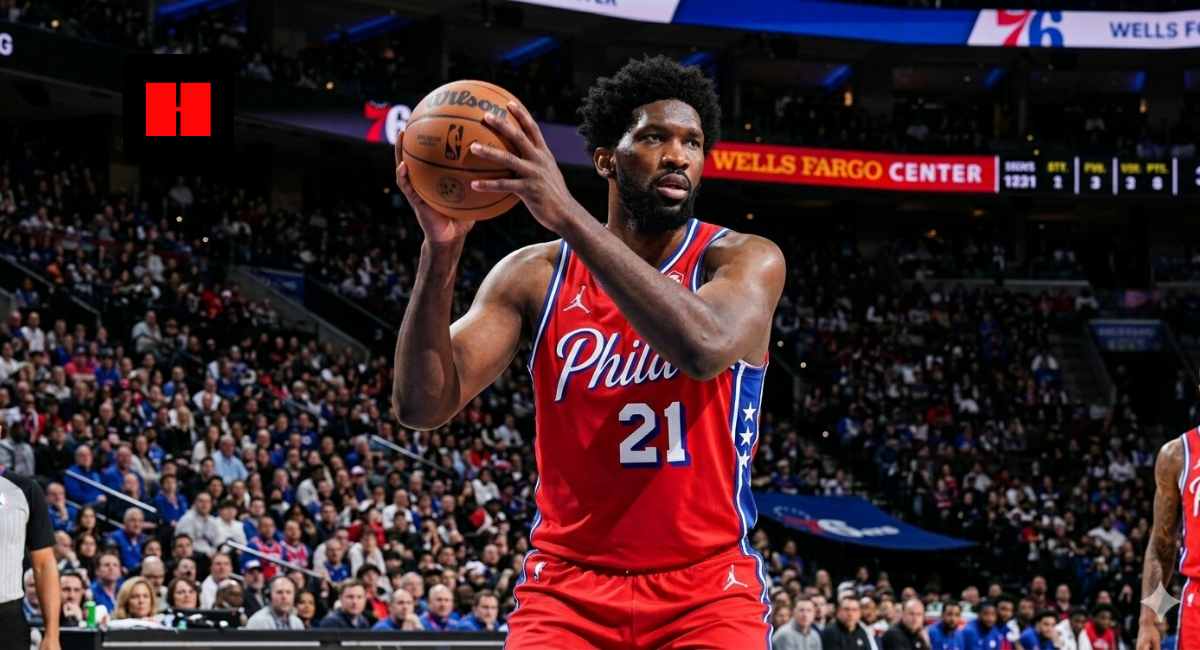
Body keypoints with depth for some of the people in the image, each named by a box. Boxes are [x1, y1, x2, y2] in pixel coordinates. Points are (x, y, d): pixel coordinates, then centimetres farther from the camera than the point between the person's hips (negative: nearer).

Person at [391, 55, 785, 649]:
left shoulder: (745, 260, -5)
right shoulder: (535, 276, 2)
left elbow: (704, 348, -29)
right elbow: (422, 407, -8)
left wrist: (568, 215, -32)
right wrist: (441, 250, -23)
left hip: (707, 591, -1)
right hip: (569, 585, 2)